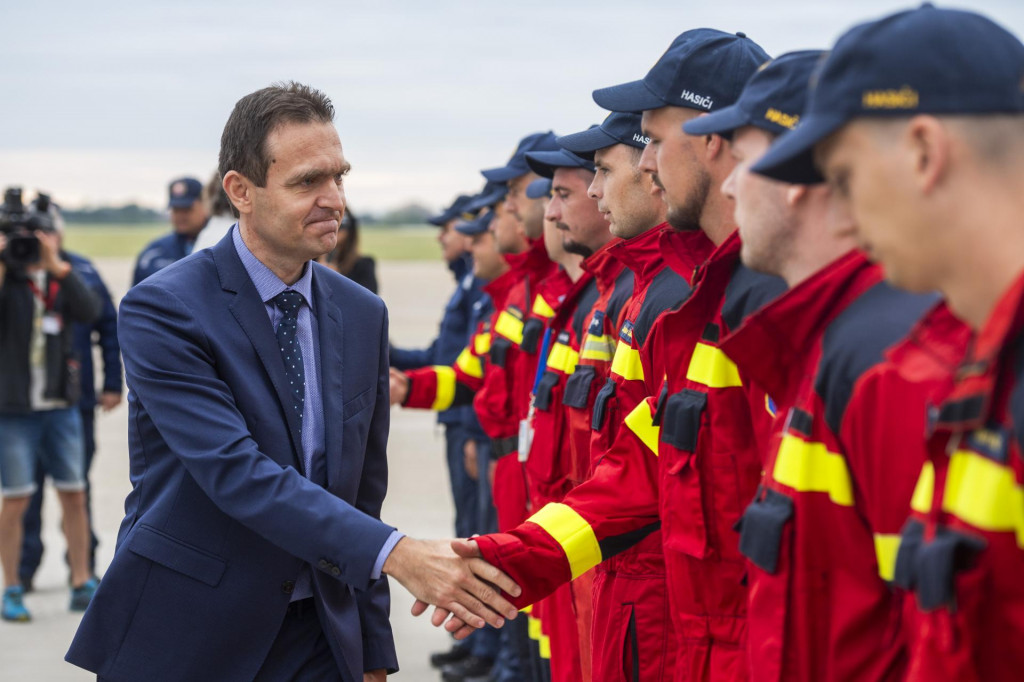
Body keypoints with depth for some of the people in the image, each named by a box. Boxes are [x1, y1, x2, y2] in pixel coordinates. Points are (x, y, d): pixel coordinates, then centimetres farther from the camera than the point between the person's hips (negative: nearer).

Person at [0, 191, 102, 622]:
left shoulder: (66, 278, 5)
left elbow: (90, 312, -13)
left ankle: (82, 584, 16)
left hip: (61, 407, 3)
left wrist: (55, 264, -20)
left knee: (74, 495, 7)